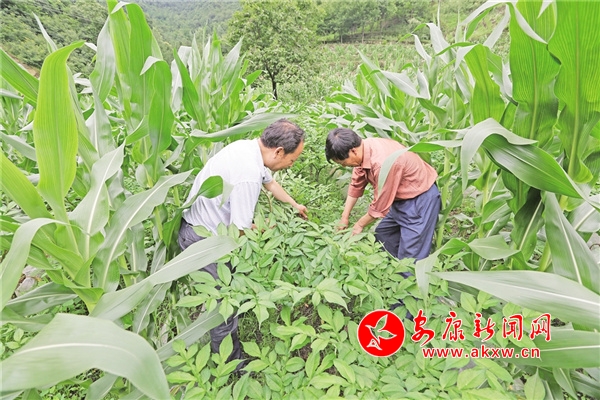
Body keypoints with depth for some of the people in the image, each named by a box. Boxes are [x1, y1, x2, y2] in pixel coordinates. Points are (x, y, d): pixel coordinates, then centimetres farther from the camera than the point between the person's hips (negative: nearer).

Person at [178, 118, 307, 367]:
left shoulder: (248, 147, -4)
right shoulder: (248, 175, -34)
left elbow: (269, 181, 15)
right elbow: (240, 230, -27)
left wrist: (295, 205, 27)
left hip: (198, 223, 10)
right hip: (202, 239, -9)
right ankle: (230, 362, 28)